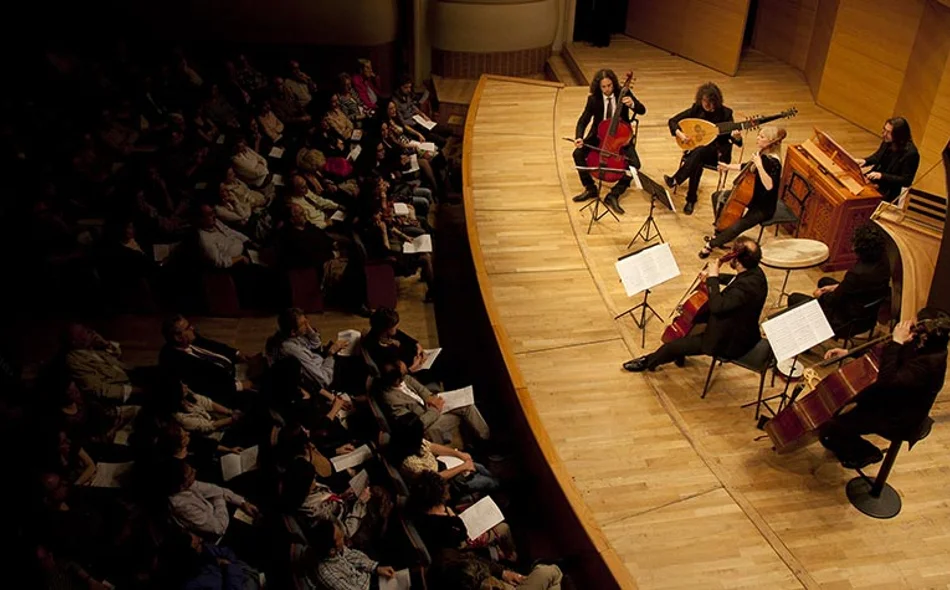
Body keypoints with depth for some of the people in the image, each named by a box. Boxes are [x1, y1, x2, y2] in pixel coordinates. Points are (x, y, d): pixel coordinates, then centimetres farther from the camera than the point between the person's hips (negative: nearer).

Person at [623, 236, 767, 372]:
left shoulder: (747, 286, -35)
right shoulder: (754, 272, -5)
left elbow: (717, 306, -42)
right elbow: (736, 281, 18)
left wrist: (713, 278, -31)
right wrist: (713, 275, 3)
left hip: (730, 343, -10)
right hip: (741, 332, 10)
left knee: (674, 346, -1)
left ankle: (649, 361, 29)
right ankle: (679, 355, 43)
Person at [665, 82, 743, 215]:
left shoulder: (725, 113, -10)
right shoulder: (696, 109, -3)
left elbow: (734, 139, -9)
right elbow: (673, 121, 2)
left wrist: (737, 137, -33)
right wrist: (679, 133, -16)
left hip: (717, 152, -2)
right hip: (696, 148, 2)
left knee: (698, 152, -37)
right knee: (696, 162, -34)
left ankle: (674, 180, -33)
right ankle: (691, 200, -25)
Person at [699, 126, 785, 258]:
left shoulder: (773, 163, -28)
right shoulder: (761, 154, -2)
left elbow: (769, 186, -43)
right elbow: (748, 168, 20)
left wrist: (759, 166, -46)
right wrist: (728, 166, 19)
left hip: (763, 207, -10)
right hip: (751, 195, 10)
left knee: (736, 227, -29)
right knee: (717, 196, 15)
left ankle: (711, 245, -3)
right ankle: (719, 234, 22)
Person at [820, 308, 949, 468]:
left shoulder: (927, 364, -35)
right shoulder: (922, 346, -7)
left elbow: (887, 381, -43)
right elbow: (881, 356, 8)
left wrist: (896, 342, -38)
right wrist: (849, 353, -1)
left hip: (897, 420, -9)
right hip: (891, 400, 9)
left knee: (829, 432, -15)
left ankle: (867, 453, 14)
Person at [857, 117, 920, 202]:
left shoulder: (911, 153, -22)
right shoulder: (888, 141, -2)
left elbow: (906, 180, -18)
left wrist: (882, 176, -25)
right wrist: (865, 161, -3)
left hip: (888, 191, -7)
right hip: (874, 180, 7)